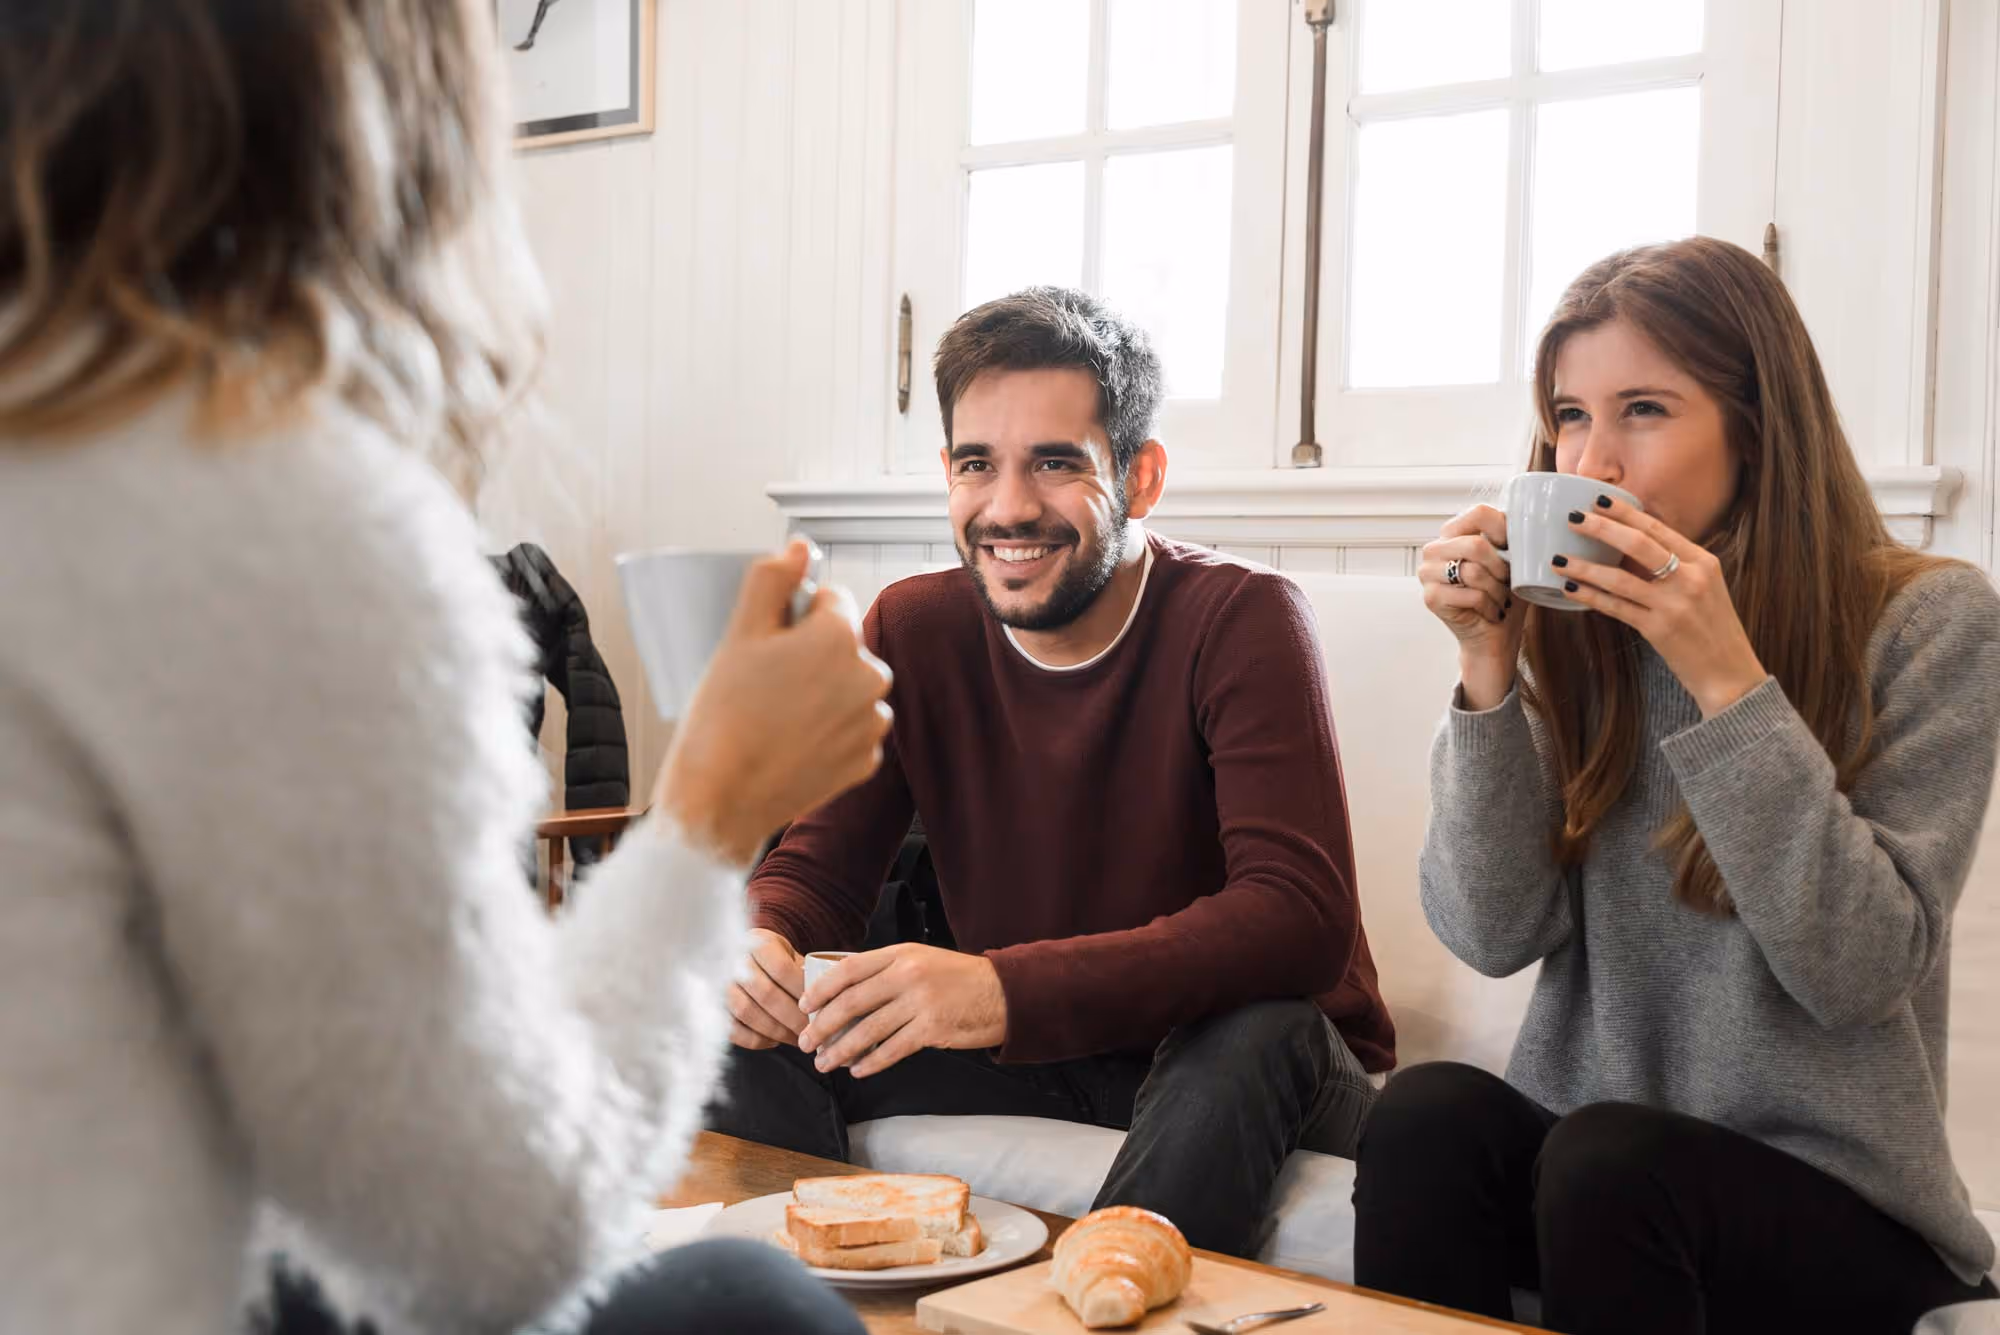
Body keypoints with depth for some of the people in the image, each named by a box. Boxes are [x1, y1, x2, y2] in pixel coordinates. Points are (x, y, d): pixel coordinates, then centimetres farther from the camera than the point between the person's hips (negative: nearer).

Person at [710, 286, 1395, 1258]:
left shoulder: (1244, 623, -18)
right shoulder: (911, 631, -2)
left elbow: (1302, 920, -30)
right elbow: (817, 868, 0)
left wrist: (1003, 990, -43)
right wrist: (755, 942, -27)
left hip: (1257, 1069, -3)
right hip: (1035, 1057, 4)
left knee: (1257, 1032, -37)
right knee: (755, 1039, -16)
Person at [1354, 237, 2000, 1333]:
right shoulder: (1572, 631, 1)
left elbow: (1859, 976, -17)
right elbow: (1496, 935, -6)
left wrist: (1726, 682, -25)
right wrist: (1488, 673, -17)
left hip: (1835, 1202, -2)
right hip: (1587, 1150, 3)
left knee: (1607, 1160, -31)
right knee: (1426, 1112, -27)